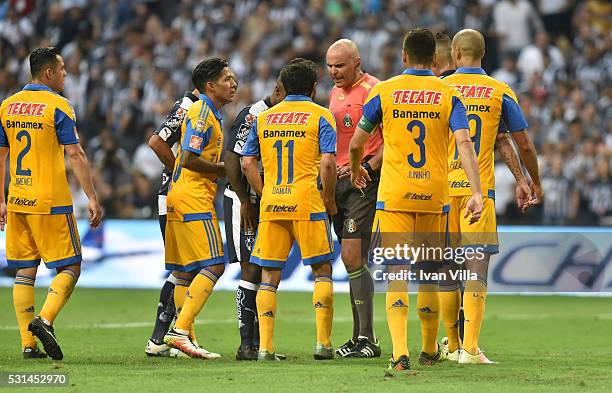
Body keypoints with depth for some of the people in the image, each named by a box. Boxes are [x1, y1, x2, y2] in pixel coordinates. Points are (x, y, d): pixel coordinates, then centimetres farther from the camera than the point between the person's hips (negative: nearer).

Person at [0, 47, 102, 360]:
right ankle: (44, 320, -18)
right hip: (50, 203, -6)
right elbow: (75, 156, -12)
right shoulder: (58, 106, -8)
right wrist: (92, 198, -10)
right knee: (70, 267, 2)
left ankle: (28, 343, 5)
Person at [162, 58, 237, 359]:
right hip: (194, 200, -11)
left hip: (179, 197, 11)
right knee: (213, 265, -13)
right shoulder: (202, 113, -12)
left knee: (185, 271, 9)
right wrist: (224, 170, -10)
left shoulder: (210, 114, 20)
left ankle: (184, 338, 11)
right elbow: (189, 159, -19)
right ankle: (180, 331, -18)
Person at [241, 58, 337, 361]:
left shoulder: (263, 118, 14)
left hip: (271, 203, 3)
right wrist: (328, 199, 3)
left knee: (268, 275, 7)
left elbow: (247, 164, 10)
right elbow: (327, 164, -9)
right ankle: (323, 343, 0)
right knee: (322, 271, 7)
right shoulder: (321, 116, 1)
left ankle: (264, 346, 0)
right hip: (307, 201, -3)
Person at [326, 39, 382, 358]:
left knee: (353, 257, -14)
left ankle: (367, 340, -14)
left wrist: (366, 167, -22)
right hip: (338, 181, 9)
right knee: (350, 260, 9)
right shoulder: (335, 92, 17)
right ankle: (359, 336, 14)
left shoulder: (373, 90, -10)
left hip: (363, 182, -9)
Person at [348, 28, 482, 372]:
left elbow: (357, 143, 7)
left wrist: (356, 170, 28)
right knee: (429, 276, 14)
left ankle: (400, 353, -19)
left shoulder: (384, 92, 1)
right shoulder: (449, 95, 2)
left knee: (397, 275, -4)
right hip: (435, 197, 1)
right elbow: (464, 143, -11)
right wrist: (477, 192, -16)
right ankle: (430, 351, 27)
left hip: (394, 197, -1)